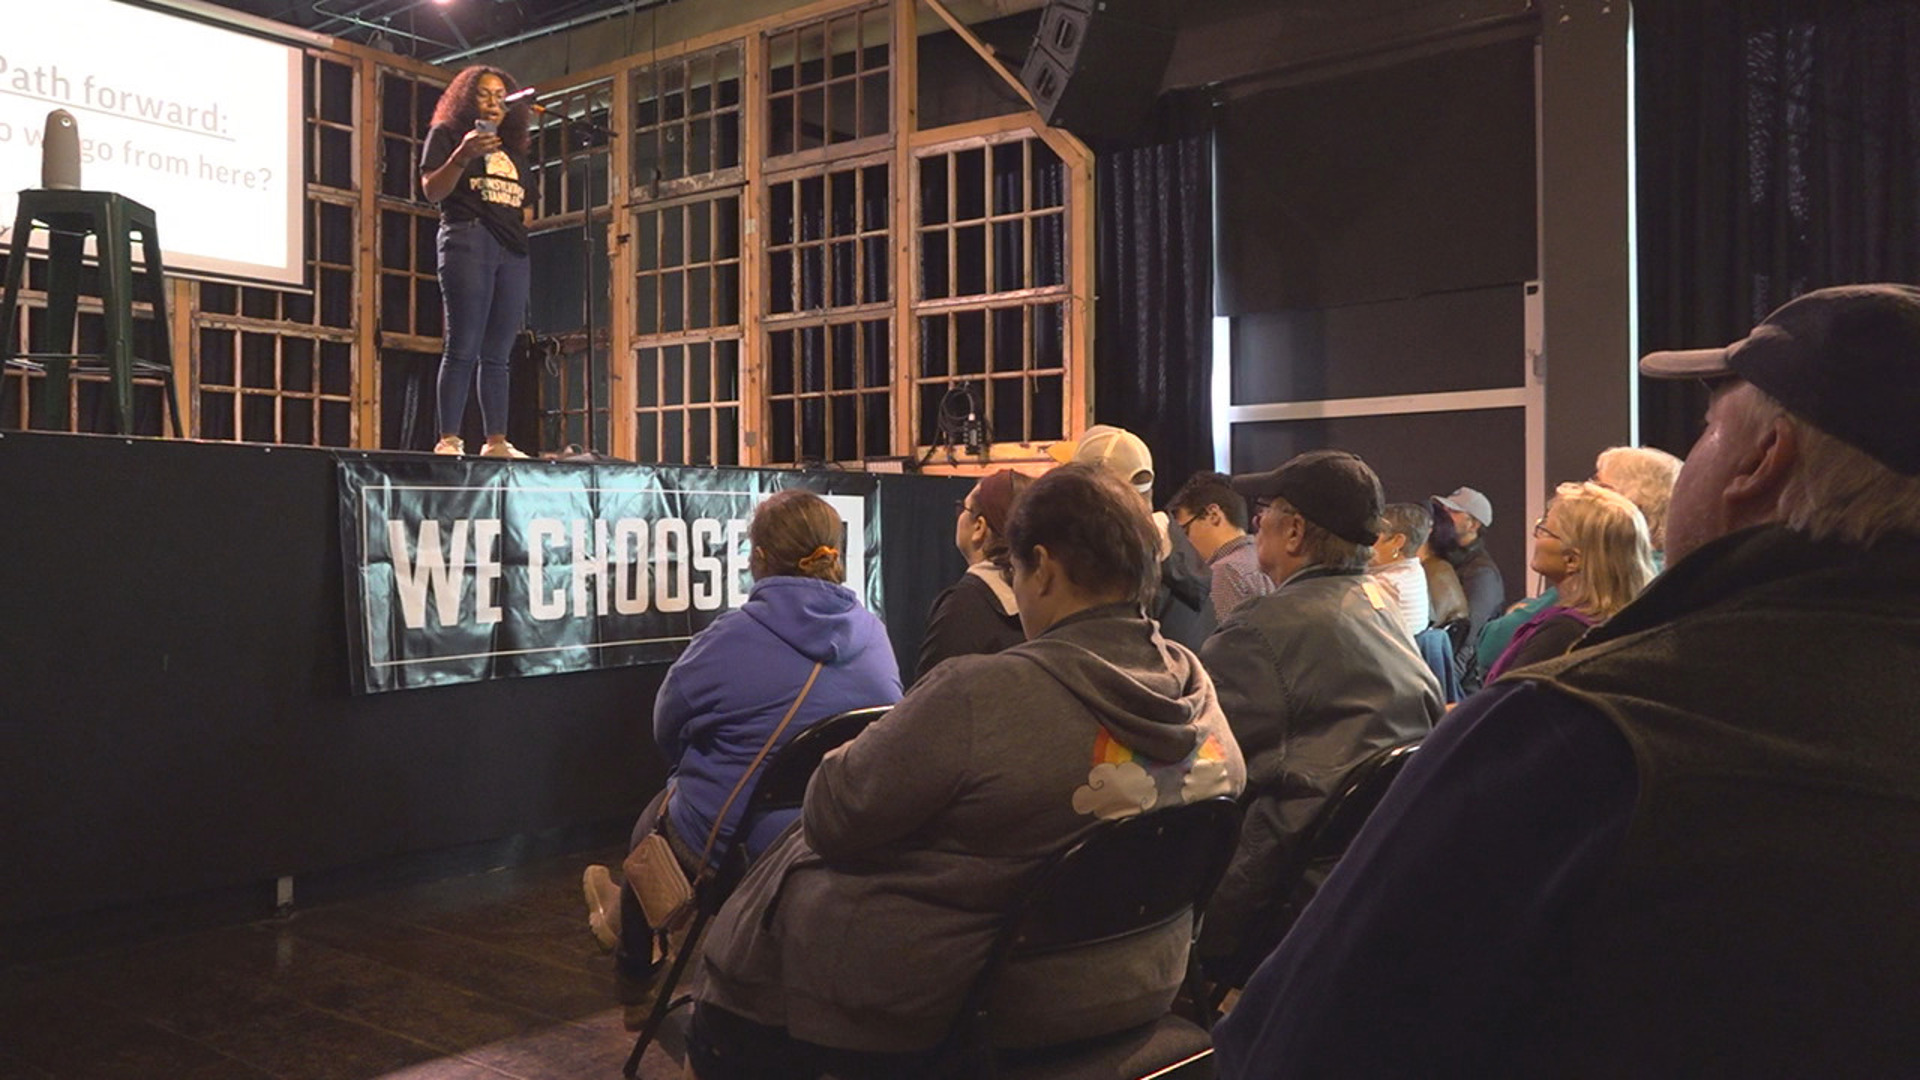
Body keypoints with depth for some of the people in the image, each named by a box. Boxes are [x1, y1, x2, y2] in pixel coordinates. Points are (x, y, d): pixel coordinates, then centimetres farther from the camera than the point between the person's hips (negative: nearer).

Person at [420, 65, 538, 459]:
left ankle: (497, 441, 0)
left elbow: (527, 206, 28)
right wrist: (462, 156, -15)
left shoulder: (514, 150, 26)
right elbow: (432, 191, -1)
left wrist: (524, 224, 6)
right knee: (463, 347, -13)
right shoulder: (446, 134, 11)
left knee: (498, 354, 2)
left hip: (512, 250, 5)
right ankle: (448, 439, -15)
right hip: (467, 239, -5)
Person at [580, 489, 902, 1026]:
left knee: (657, 817, 28)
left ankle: (634, 985, 51)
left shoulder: (729, 639, -18)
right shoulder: (874, 634, -3)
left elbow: (667, 733, -4)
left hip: (731, 848, -5)